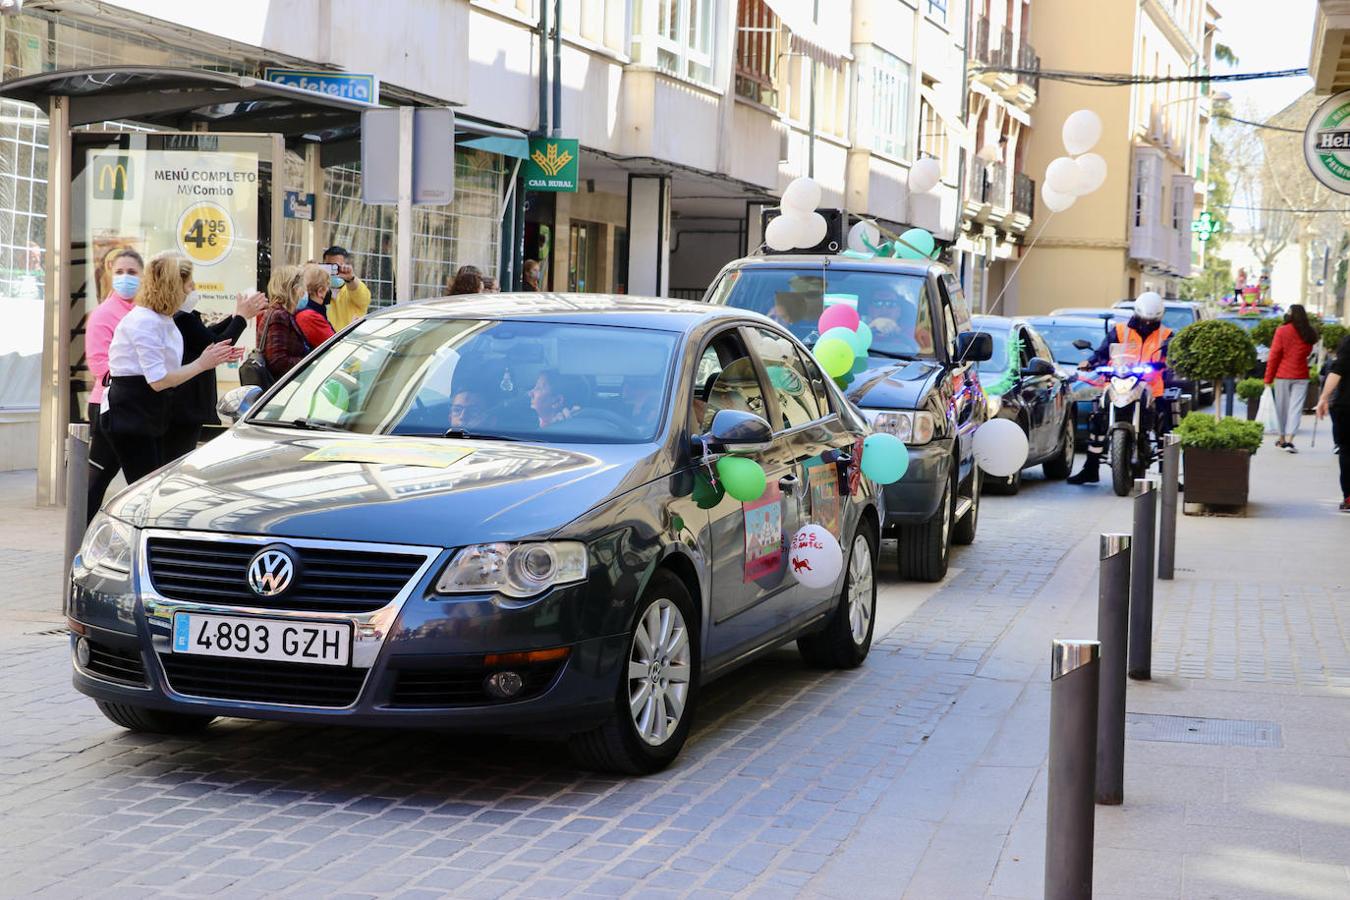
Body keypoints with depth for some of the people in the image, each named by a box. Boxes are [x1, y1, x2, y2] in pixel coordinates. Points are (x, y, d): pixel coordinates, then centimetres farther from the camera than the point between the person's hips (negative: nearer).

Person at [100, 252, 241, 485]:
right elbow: (159, 380, -20)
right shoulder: (144, 321, -17)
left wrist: (215, 358, 7)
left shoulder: (164, 320, 14)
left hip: (150, 413, 10)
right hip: (129, 411, -10)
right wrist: (202, 364, -13)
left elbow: (168, 372, 12)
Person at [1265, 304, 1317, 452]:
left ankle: (1282, 439, 20)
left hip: (1282, 375, -2)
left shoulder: (1282, 331, -8)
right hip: (1301, 376, 2)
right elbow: (1308, 353, 12)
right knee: (1296, 407, -1)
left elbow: (1274, 355, -7)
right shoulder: (1309, 334, 1)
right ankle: (1289, 439, -14)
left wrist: (1268, 378, -3)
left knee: (1282, 407, 11)